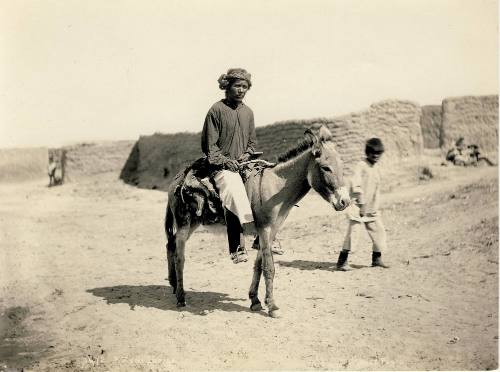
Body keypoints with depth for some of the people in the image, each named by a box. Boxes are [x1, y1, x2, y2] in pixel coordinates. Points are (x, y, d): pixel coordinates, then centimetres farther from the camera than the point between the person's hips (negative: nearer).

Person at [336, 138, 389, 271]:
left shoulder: (376, 168, 14)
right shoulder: (361, 166, -9)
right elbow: (355, 185, -17)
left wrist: (374, 208, 12)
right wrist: (362, 203, -21)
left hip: (371, 209, 8)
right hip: (358, 206, -8)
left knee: (379, 230, 10)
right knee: (352, 231, -12)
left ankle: (377, 258, 26)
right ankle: (342, 261, -3)